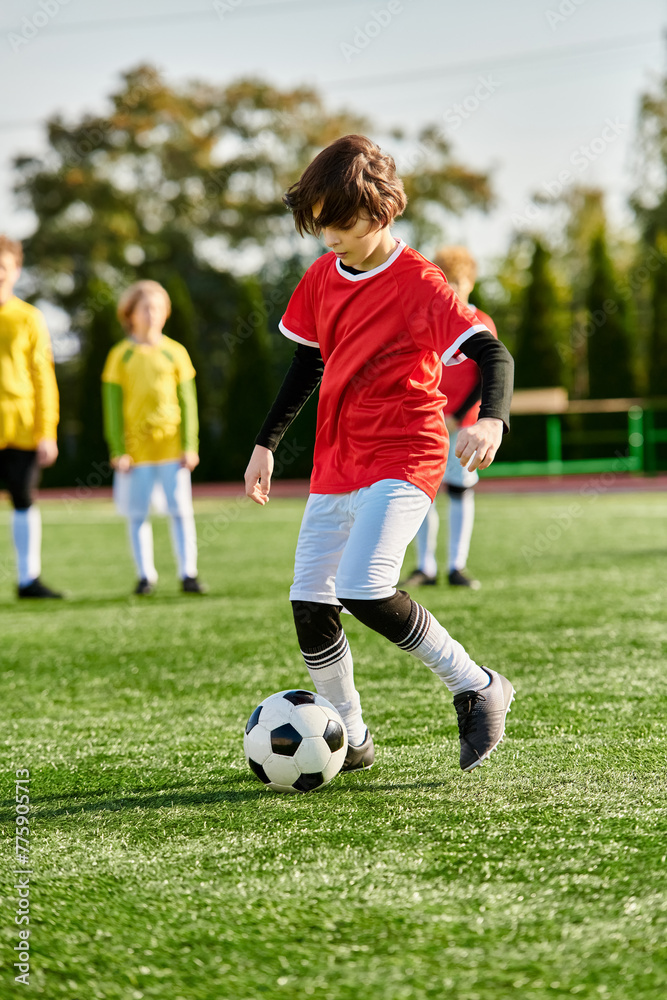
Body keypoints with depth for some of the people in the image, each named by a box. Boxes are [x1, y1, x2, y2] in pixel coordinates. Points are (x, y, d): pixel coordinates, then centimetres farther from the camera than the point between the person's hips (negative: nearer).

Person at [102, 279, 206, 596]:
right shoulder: (120, 356, 3)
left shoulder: (175, 352, 5)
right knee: (138, 515, 3)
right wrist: (118, 451, -4)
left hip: (172, 447, 0)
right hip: (136, 447, 0)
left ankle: (188, 574, 4)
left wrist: (190, 446, -1)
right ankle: (145, 575, 12)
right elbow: (113, 406, 2)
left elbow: (187, 402, 6)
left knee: (180, 510, -1)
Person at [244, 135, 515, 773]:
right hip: (335, 463, 7)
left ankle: (478, 688, -6)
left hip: (403, 458, -7)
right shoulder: (322, 277, 8)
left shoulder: (418, 282, -12)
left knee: (364, 590, -24)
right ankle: (349, 740, 18)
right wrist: (266, 444, 21)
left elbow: (492, 353, -18)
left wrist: (490, 418, -37)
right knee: (309, 607, 2)